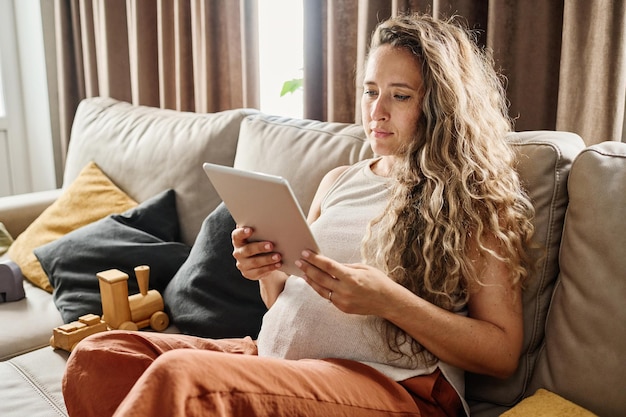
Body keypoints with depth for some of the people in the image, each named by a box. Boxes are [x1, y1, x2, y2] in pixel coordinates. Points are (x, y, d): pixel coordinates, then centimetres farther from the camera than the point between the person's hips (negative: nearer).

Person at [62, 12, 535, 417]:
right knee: (98, 355, -13)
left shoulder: (478, 203, 1)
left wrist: (388, 300, -18)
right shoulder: (339, 181, 17)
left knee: (179, 376, -30)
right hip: (276, 358, 6)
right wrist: (266, 272, -1)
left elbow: (503, 353, -5)